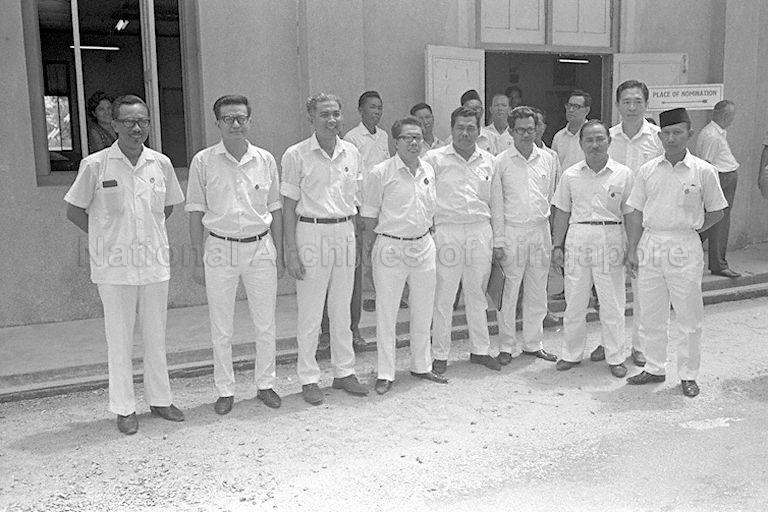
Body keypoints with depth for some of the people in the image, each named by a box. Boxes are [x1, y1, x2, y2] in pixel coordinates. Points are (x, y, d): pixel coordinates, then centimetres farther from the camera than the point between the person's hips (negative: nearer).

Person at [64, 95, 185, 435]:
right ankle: (124, 408, 18)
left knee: (156, 336, 13)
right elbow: (74, 211, 3)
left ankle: (160, 399, 27)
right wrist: (107, 239, 1)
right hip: (114, 266, -3)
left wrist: (148, 236, 11)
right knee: (119, 339, 6)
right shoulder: (95, 165, -7)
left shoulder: (161, 163, 2)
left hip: (155, 263, 3)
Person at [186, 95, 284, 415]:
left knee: (265, 325, 9)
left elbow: (275, 210, 9)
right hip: (220, 249, -1)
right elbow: (196, 212, 1)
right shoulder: (203, 162, -1)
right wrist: (199, 259, -2)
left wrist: (279, 254, 7)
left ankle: (265, 384, 24)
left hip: (260, 248, 2)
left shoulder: (265, 160, 4)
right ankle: (225, 391, 20)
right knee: (221, 329, 6)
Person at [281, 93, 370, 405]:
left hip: (345, 231, 4)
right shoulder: (296, 155, -5)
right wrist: (291, 250, -10)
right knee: (309, 314, 2)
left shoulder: (351, 153, 8)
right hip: (312, 232, -4)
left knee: (342, 310, 12)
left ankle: (344, 372, 24)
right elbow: (289, 205, -4)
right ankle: (309, 379, 13)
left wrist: (356, 239, 9)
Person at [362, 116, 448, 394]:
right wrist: (389, 233, -2)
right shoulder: (380, 173, -9)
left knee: (423, 311, 14)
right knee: (386, 313, 2)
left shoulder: (428, 171, 7)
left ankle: (422, 366, 31)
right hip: (390, 248, -5)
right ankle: (385, 374, 14)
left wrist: (424, 232, 10)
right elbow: (369, 217, -5)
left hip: (423, 246, 5)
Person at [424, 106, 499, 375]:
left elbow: (494, 201, 16)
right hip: (447, 230, -3)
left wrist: (496, 236, 12)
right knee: (443, 296, 0)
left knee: (477, 294, 11)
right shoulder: (435, 158, 0)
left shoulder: (488, 160, 11)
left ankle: (480, 349, 23)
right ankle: (440, 355, 10)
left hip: (480, 230, 3)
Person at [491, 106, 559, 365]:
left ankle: (533, 343, 22)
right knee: (509, 292, 0)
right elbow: (496, 205, -1)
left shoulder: (548, 159, 7)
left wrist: (555, 235, 6)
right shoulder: (501, 162, -1)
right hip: (512, 232, -3)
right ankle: (507, 346, 12)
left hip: (541, 231, 3)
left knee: (538, 292, 10)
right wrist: (498, 241, -6)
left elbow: (553, 198, 11)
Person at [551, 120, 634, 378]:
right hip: (578, 237, 1)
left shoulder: (623, 174, 1)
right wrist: (557, 245, 5)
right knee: (574, 301, 7)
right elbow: (562, 212, 9)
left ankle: (616, 357, 17)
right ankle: (571, 354, 21)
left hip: (611, 238, -1)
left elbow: (630, 214, 4)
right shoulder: (570, 175, 5)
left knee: (612, 303, 4)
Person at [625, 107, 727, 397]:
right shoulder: (647, 171, 4)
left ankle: (688, 375, 19)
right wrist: (633, 250, 3)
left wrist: (688, 230, 0)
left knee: (688, 316, 5)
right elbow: (636, 212, 7)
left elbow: (716, 212, 5)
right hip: (649, 245, 3)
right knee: (650, 314, 11)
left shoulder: (703, 171, -3)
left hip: (685, 249, -3)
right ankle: (654, 369, 27)